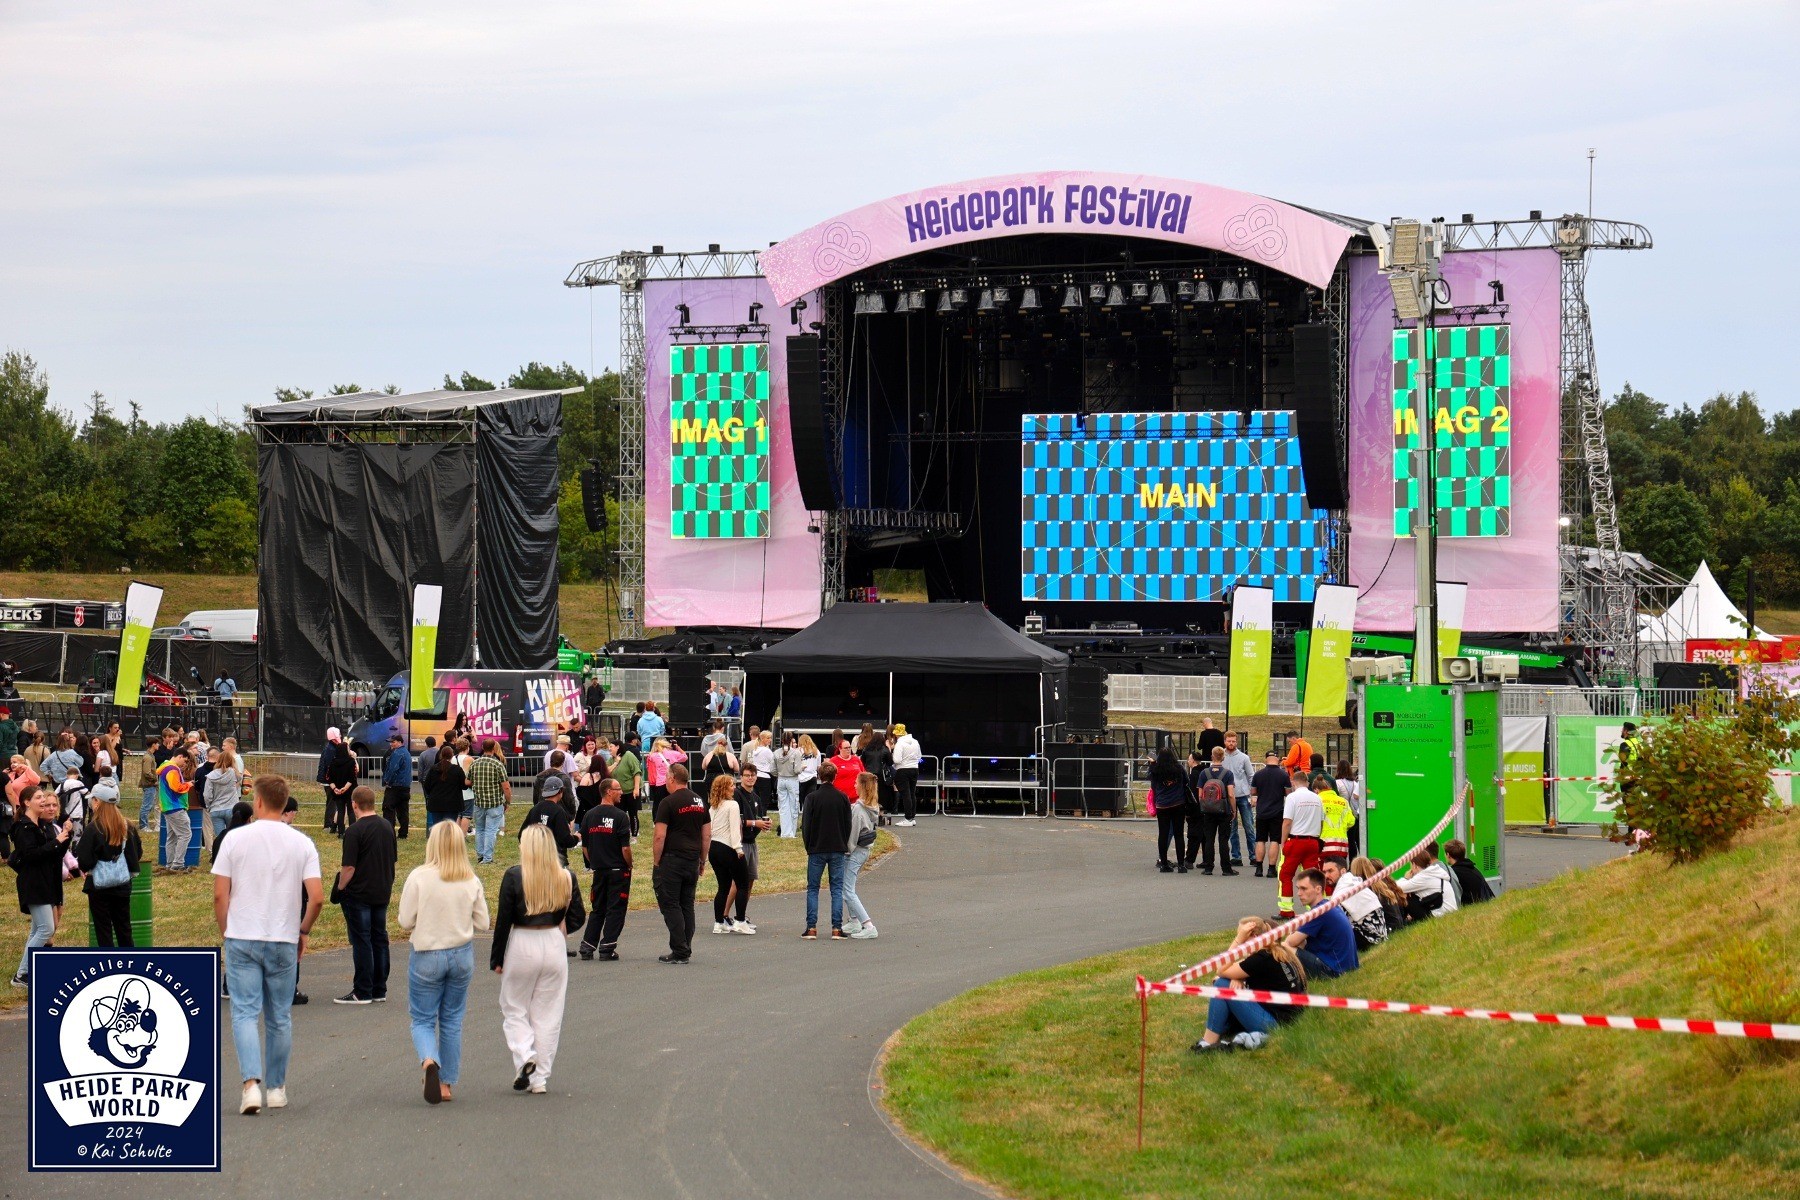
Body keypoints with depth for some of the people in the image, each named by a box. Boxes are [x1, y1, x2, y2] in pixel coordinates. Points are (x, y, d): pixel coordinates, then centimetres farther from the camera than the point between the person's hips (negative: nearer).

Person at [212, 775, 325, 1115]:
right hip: (283, 941, 1)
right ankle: (276, 1088, 20)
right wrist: (303, 932, 10)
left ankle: (252, 1083, -18)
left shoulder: (236, 839, -5)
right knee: (280, 1017, 12)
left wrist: (226, 933, 10)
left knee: (245, 1013, -1)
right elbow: (317, 897, -7)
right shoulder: (302, 844, -2)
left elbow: (219, 895, -5)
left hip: (242, 939, -1)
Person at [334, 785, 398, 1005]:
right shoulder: (387, 826, 7)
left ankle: (363, 992, 0)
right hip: (383, 893, 7)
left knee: (361, 942, -2)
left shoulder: (355, 831, -16)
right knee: (379, 940, 11)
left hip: (359, 894, -7)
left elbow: (349, 867, -18)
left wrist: (340, 889, -4)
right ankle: (380, 991, 14)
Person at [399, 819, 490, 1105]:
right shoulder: (471, 881, -5)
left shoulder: (419, 877, -14)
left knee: (423, 1020, 7)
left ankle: (429, 1061, -23)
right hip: (462, 953, 3)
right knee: (452, 1021, 15)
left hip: (426, 955, -3)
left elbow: (405, 921, -12)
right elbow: (482, 923, 1)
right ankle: (446, 1083, 17)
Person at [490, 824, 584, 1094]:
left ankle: (525, 1057, -10)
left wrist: (497, 959, 1)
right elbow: (577, 917, 3)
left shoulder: (514, 876, -10)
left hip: (521, 946, -3)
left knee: (513, 1010, 13)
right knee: (548, 1014, 10)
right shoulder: (566, 877, -2)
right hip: (554, 945, 3)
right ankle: (540, 1079, 11)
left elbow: (503, 920, -7)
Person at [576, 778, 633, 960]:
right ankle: (606, 949, -2)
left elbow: (584, 847, 8)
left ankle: (588, 946, 9)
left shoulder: (589, 815, 4)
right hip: (618, 870, -5)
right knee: (615, 910, 1)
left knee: (597, 910, 15)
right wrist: (629, 865, 1)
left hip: (598, 870, 5)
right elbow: (625, 848, -15)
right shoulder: (620, 816, -13)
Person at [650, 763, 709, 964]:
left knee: (670, 905, -3)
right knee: (687, 906, 12)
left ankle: (679, 952, -8)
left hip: (671, 860, -7)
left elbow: (659, 836, -14)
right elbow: (707, 835, 12)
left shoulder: (668, 803, -11)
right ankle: (686, 950, 13)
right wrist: (703, 860, 19)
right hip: (693, 861, 7)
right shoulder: (700, 802, 10)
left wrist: (656, 863, -6)